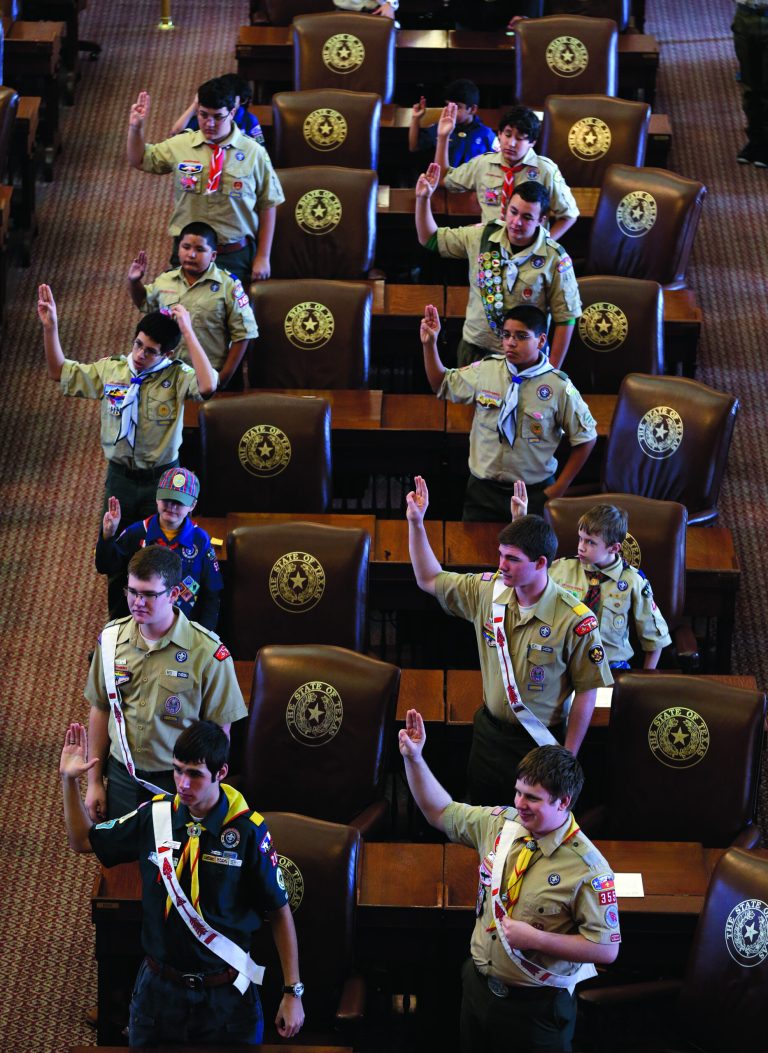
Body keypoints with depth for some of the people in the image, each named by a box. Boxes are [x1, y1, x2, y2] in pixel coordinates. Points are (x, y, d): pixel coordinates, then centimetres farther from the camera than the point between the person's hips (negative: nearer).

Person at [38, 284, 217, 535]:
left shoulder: (177, 375, -14)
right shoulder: (110, 369, -3)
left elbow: (207, 386, -36)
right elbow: (59, 372, 6)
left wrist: (187, 332, -33)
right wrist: (50, 327, -7)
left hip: (161, 478, -3)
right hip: (119, 476, 3)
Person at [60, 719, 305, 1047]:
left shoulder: (248, 831, -15)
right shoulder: (155, 815, -5)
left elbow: (280, 912, -7)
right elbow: (83, 840, 10)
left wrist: (293, 992, -7)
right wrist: (70, 780, -3)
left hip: (226, 995, -3)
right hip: (159, 989, 3)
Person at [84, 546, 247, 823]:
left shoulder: (207, 652, -16)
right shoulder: (112, 638, -2)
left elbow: (219, 732, -9)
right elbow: (100, 710, 7)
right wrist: (94, 782, 8)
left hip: (177, 780, -3)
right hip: (121, 776, 4)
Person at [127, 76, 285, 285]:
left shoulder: (254, 153, -5)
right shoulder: (180, 146, 1)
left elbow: (268, 206, -1)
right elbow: (139, 160, 15)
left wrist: (263, 258, -3)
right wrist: (136, 128, -4)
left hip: (235, 255, -1)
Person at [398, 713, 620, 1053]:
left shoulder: (587, 868, -24)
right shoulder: (501, 823, -6)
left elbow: (606, 949, -20)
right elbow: (441, 812, 8)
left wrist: (535, 938, -25)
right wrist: (413, 758, -4)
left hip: (537, 1006, -6)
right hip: (478, 984, 6)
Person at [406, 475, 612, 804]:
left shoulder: (575, 620, -22)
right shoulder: (488, 590, -7)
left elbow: (586, 691, -13)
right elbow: (430, 580, 8)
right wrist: (416, 523, -3)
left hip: (540, 741, -5)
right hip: (489, 731, 5)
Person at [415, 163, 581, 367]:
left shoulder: (555, 259, -14)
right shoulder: (481, 237, -3)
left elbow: (565, 318, -9)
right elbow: (430, 239, 9)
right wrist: (423, 198, -6)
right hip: (474, 349, 3)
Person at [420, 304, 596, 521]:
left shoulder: (559, 387, -12)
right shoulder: (485, 370, -3)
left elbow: (586, 438, -3)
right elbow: (442, 385, 12)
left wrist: (559, 489, -4)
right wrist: (429, 344, -2)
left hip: (535, 494, -2)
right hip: (483, 489, 3)